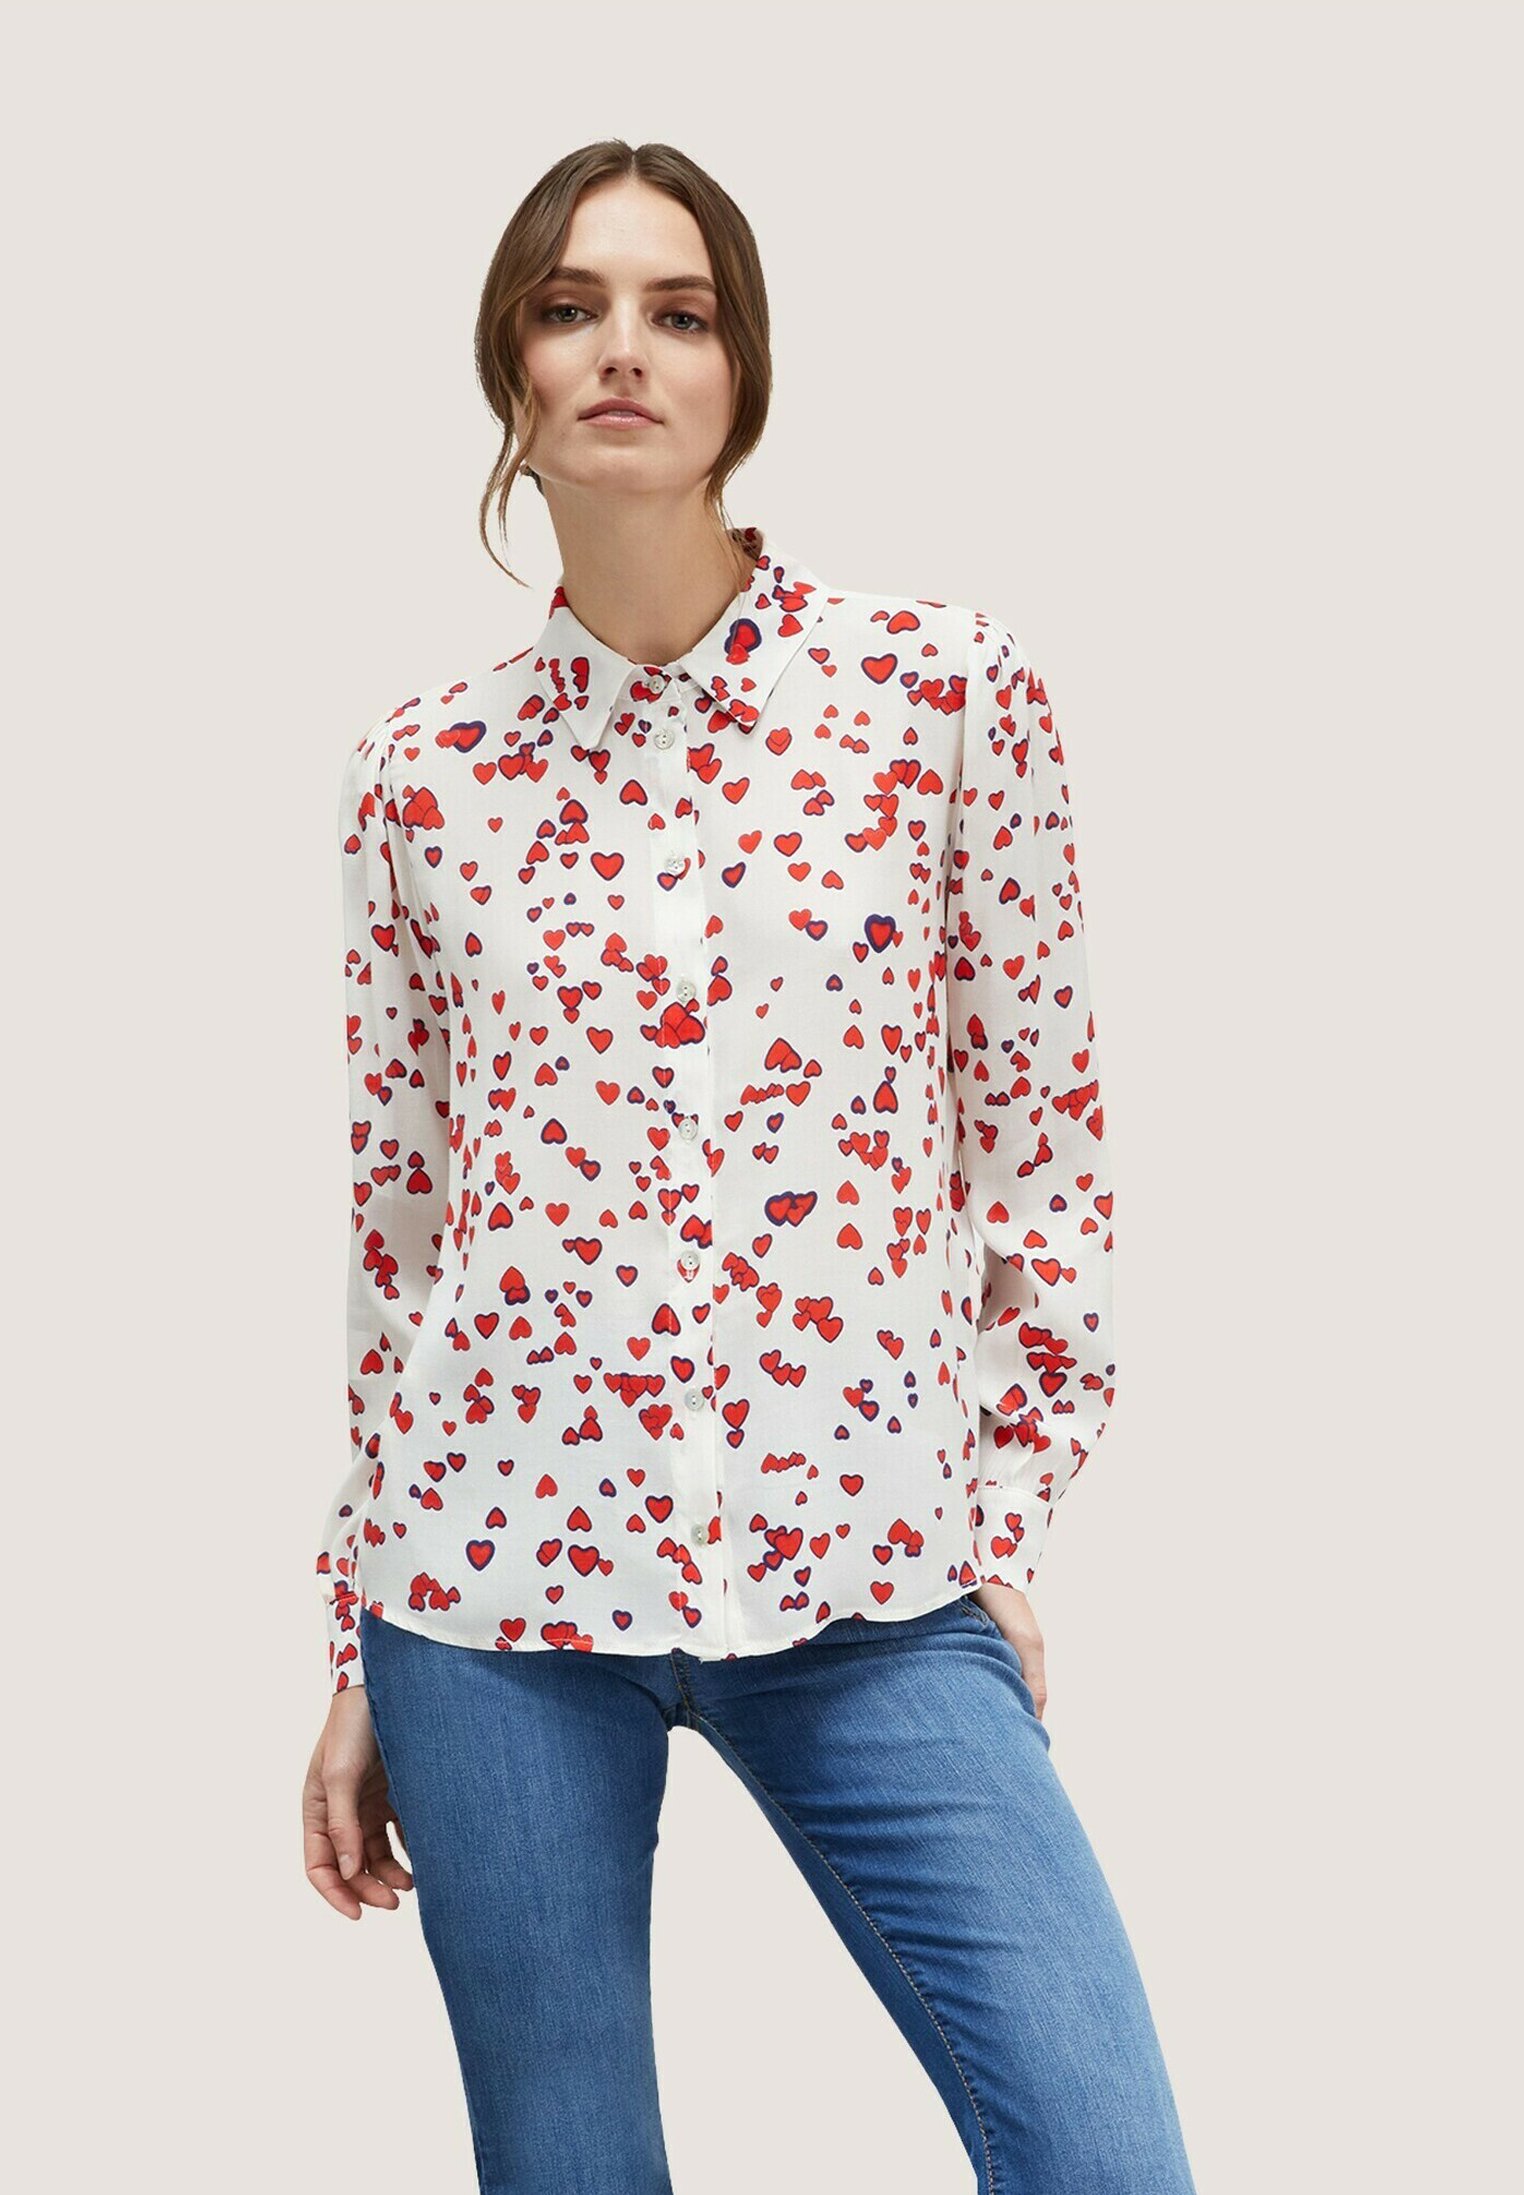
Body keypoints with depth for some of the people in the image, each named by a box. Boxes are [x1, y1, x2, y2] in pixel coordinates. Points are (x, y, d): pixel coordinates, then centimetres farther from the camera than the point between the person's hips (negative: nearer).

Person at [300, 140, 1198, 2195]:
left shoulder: (946, 683, 1)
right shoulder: (425, 768, 6)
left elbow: (1044, 1115, 5)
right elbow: (396, 1213, 10)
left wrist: (1011, 1523, 1)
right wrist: (355, 1662, 12)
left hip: (866, 1571, -1)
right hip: (494, 1555, 1)